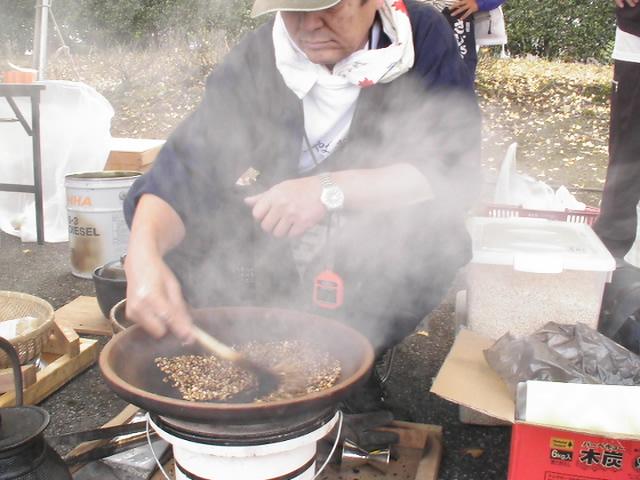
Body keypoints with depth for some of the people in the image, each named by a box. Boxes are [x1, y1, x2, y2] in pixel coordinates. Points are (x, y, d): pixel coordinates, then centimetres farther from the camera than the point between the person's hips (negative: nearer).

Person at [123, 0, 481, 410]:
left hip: (392, 256, -1)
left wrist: (331, 189, -34)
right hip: (282, 249, 2)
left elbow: (455, 171, -22)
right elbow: (185, 167, -17)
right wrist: (144, 252, -37)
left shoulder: (423, 36, -14)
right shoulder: (253, 61, -9)